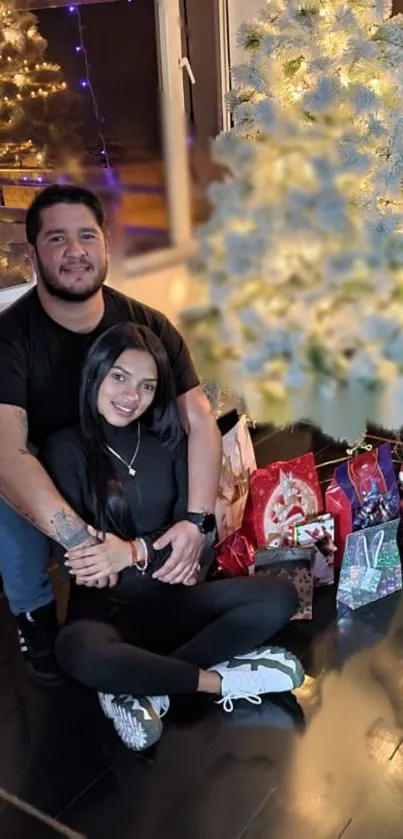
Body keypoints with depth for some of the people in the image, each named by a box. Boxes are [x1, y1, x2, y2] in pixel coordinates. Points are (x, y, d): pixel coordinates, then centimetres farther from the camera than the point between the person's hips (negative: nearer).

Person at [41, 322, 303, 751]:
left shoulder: (169, 441, 5)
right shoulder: (66, 449, -7)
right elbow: (75, 556, -11)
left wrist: (136, 552, -23)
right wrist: (165, 548, -21)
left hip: (172, 596, 4)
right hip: (104, 606, -4)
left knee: (278, 596, -19)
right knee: (78, 651, -39)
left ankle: (140, 686, -18)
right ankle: (219, 680, -16)